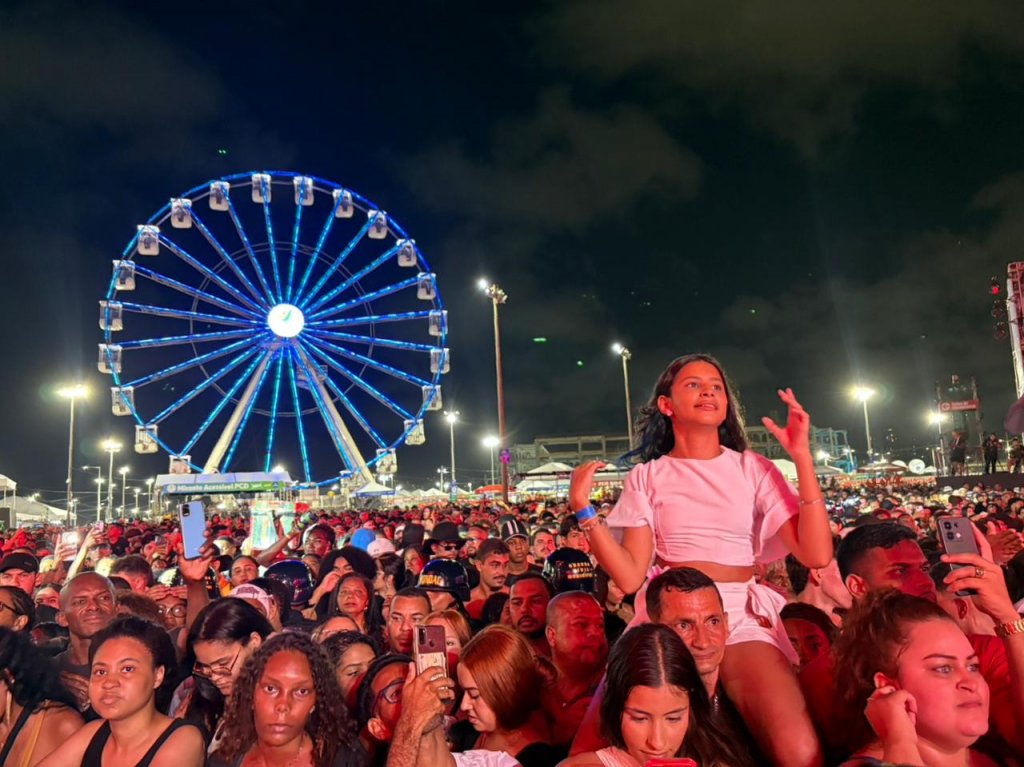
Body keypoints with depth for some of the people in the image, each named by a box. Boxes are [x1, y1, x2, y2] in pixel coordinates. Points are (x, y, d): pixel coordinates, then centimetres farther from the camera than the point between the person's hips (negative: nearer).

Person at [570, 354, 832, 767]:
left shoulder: (753, 468, 8)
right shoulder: (647, 478, 7)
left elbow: (816, 554, -4)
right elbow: (630, 577, -3)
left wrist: (802, 457, -7)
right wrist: (584, 508, -10)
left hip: (742, 616, 0)